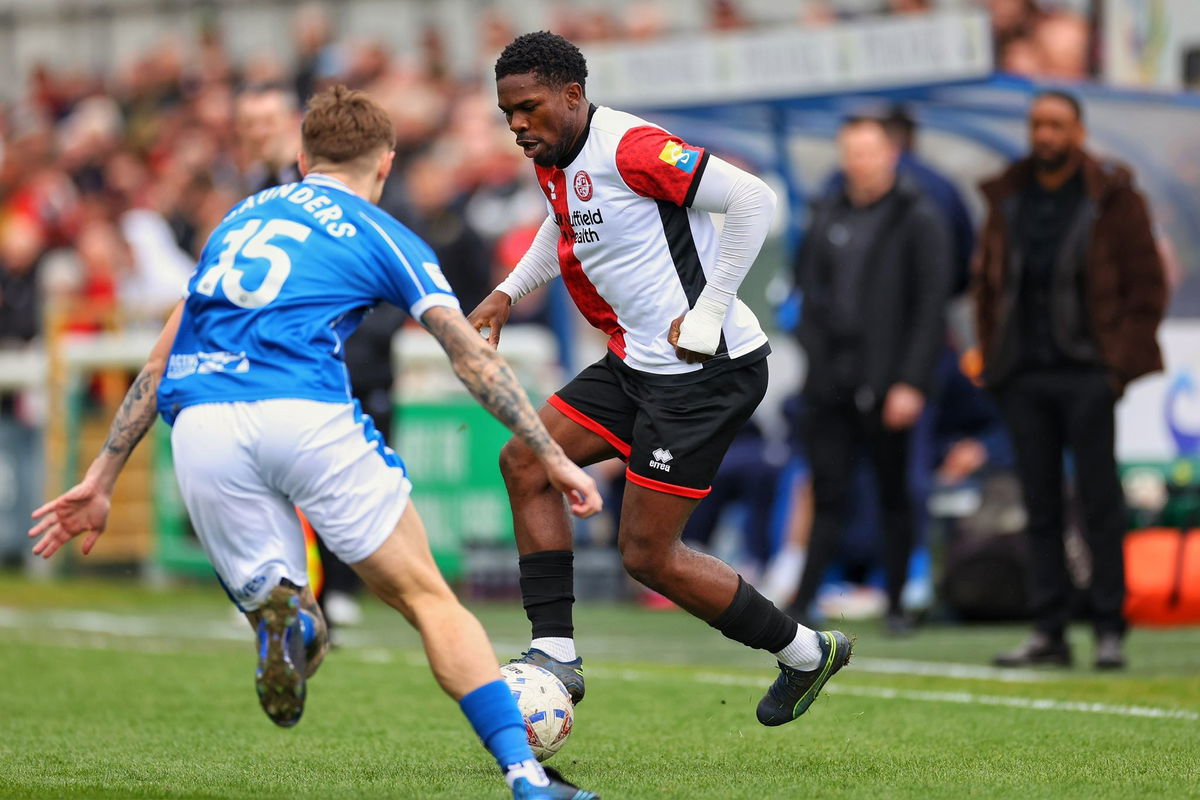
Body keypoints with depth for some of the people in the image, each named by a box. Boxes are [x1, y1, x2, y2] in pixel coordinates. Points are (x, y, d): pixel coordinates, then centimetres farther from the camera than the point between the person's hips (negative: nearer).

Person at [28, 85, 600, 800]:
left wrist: (102, 480, 31)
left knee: (273, 601, 16)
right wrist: (554, 458, 18)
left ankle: (279, 613, -21)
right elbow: (476, 360, 13)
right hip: (306, 413, -3)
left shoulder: (243, 217, 30)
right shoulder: (380, 236, 18)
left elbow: (164, 358, 29)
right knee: (428, 598, 5)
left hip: (200, 429, 3)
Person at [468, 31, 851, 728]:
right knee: (525, 462, 4)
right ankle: (556, 652, 4)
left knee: (648, 555, -6)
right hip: (638, 365, 10)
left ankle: (806, 652, 11)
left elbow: (754, 199, -24)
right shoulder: (553, 162, 9)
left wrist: (708, 313, -22)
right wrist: (510, 292, 20)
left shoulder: (629, 147, -20)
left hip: (708, 369, -10)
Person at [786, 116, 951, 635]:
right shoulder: (828, 217, 12)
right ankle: (802, 602, -3)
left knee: (893, 495, 5)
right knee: (828, 494, 0)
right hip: (829, 384, 4)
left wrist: (911, 382, -14)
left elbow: (930, 305, -8)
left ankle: (896, 604, 13)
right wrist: (814, 346, 4)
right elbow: (809, 284, 18)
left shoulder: (918, 219, -3)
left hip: (885, 386, -4)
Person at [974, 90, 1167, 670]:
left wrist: (1118, 364, -8)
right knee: (1040, 506, 5)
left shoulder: (1112, 199, -2)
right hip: (1023, 377, 4)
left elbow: (1147, 288, -2)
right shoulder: (1008, 200, 11)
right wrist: (992, 359, 11)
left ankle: (1110, 631, 1)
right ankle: (1049, 632, 8)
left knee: (1099, 502, -3)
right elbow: (986, 282, 20)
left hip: (1086, 375, -4)